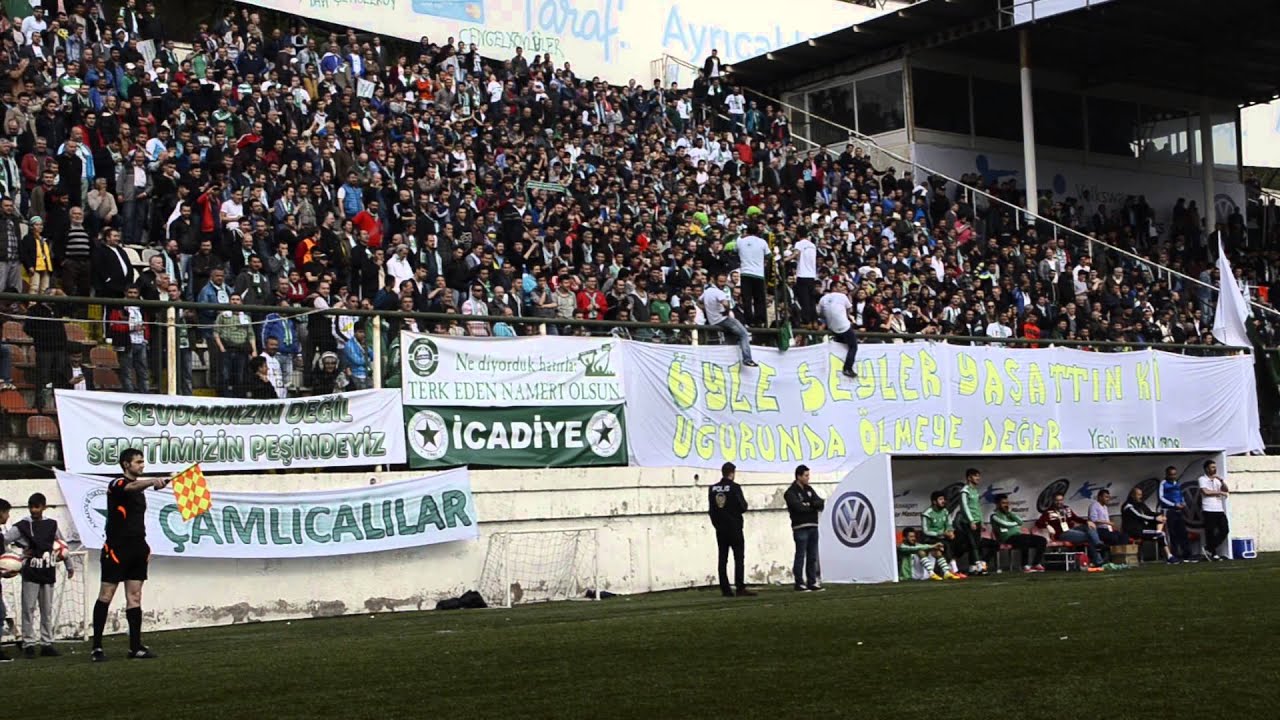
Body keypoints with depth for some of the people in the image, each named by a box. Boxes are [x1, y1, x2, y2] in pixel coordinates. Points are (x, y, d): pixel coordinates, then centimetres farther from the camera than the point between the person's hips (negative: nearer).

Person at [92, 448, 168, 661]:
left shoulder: (139, 488, 18)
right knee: (106, 595, -3)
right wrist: (153, 481, -50)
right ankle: (97, 647, 0)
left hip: (137, 549, 7)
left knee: (134, 597, 6)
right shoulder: (117, 484, -7)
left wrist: (144, 544, 16)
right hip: (116, 548, -7)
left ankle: (135, 647, 7)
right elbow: (132, 486, -31)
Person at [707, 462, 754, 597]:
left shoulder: (713, 489, 5)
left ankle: (725, 589, 4)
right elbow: (743, 507, -12)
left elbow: (711, 509, 9)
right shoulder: (734, 487, -11)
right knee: (738, 558, -3)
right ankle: (740, 588, -9)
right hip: (734, 528, -5)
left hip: (720, 529, 5)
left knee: (723, 559, 6)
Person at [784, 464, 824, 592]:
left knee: (812, 557, 8)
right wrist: (814, 506, -5)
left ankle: (812, 582, 13)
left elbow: (818, 502, 5)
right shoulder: (791, 492, -5)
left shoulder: (809, 489, 16)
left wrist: (815, 503, -16)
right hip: (800, 528, -7)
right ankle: (799, 583, -1)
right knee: (800, 556, -4)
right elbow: (799, 507, -17)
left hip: (813, 526, 7)